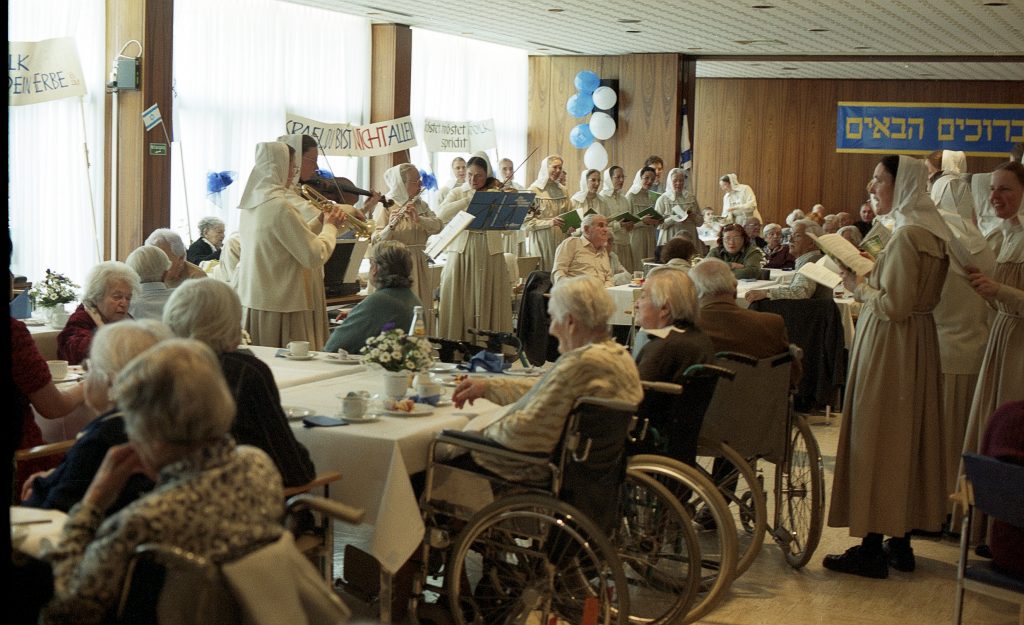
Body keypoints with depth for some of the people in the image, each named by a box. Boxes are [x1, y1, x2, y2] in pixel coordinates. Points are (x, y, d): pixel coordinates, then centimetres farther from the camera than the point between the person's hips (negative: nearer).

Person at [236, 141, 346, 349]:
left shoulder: (251, 204, 10)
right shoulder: (280, 207, -18)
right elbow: (315, 257, -16)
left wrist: (319, 222, 17)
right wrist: (330, 226, -1)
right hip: (280, 308, -9)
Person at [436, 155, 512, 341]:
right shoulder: (458, 193, 8)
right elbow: (442, 214, -11)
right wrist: (471, 199, -16)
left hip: (490, 255, 0)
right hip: (461, 252, 0)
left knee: (488, 304, 1)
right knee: (459, 303, -1)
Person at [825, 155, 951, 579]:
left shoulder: (907, 235, -19)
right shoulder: (932, 233, 10)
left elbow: (894, 306, -22)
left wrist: (858, 286, -8)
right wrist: (871, 277, 10)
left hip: (889, 348, -10)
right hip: (917, 342, 10)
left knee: (875, 438, -2)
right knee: (907, 439, 14)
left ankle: (872, 550, 4)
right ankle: (901, 542, 22)